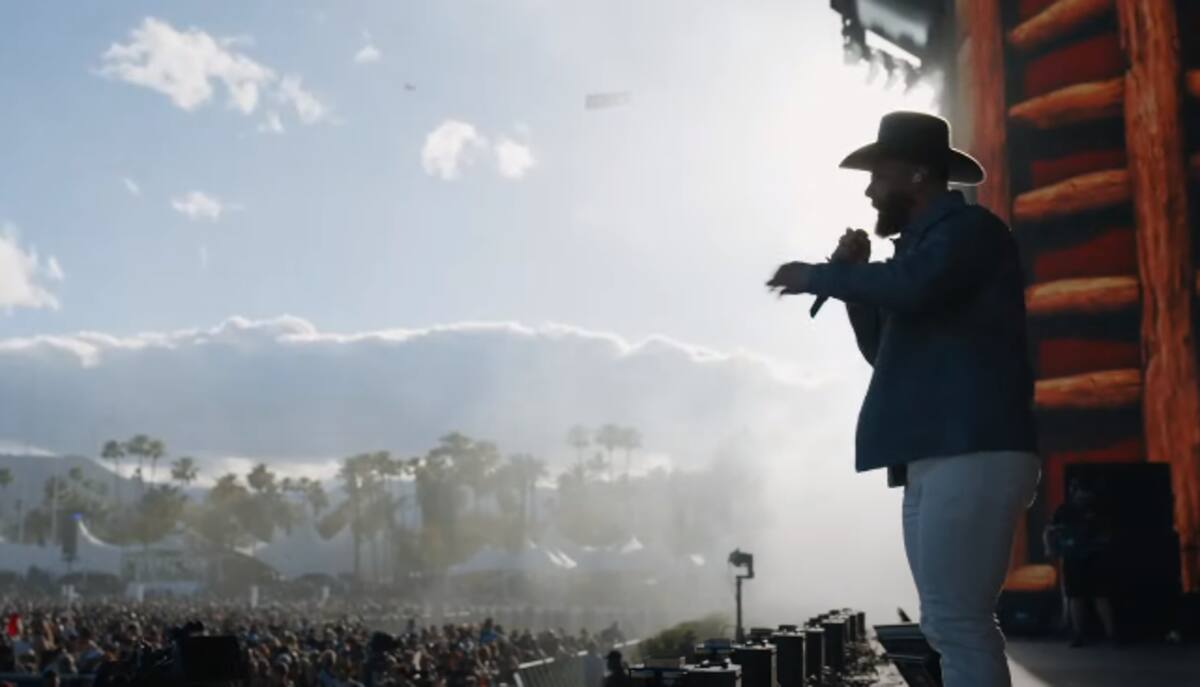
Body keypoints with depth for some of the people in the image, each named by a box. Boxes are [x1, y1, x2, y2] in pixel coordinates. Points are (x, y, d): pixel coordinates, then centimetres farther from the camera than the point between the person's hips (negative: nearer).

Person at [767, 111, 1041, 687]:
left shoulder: (968, 229, -2)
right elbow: (885, 351, 27)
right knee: (952, 625, 10)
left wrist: (819, 275, -8)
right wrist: (854, 278, 13)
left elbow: (909, 287, -24)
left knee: (955, 624, -12)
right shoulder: (928, 245, 25)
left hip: (972, 454, -10)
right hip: (937, 459, 10)